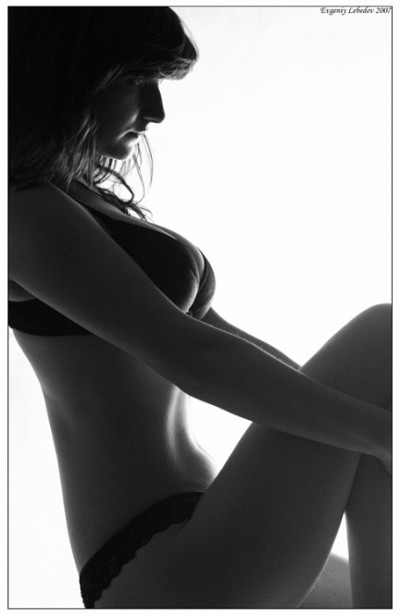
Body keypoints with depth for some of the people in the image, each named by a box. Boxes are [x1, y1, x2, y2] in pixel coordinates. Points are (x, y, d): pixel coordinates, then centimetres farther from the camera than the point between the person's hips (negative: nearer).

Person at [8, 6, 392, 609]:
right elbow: (186, 355, -22)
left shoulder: (97, 204, 18)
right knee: (380, 337, -14)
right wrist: (375, 427, -19)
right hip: (171, 573, -10)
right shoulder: (25, 210, -13)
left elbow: (212, 329, 18)